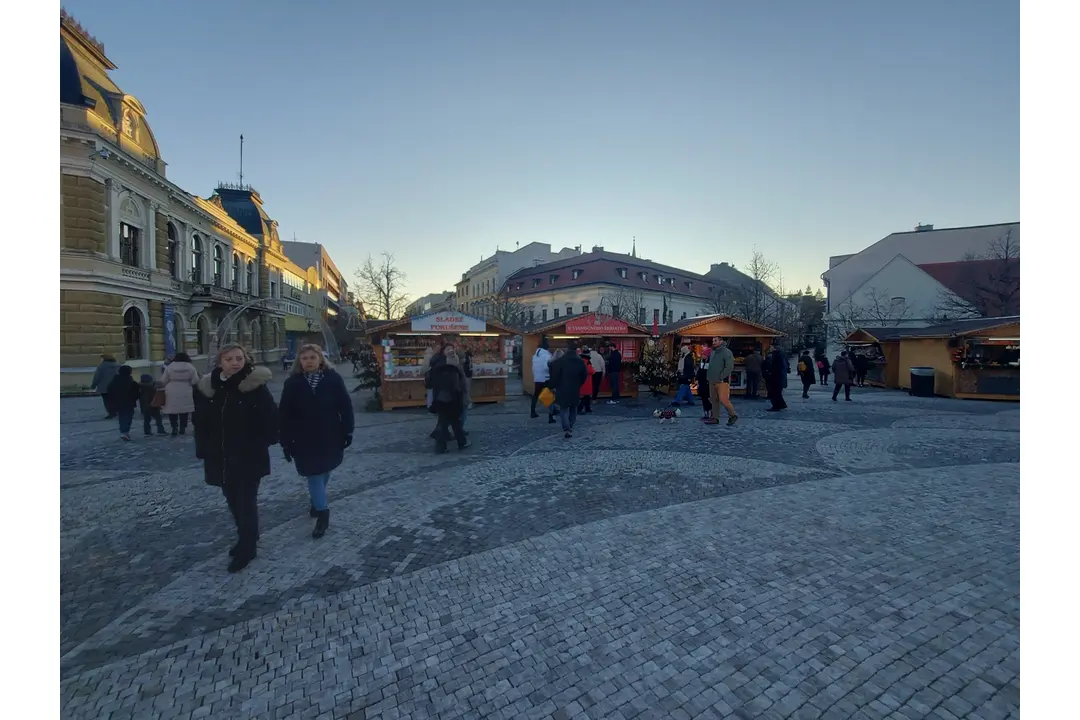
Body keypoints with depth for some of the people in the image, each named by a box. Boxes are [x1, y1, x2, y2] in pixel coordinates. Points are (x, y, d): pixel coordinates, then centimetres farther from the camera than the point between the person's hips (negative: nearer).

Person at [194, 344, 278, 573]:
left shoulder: (256, 386, -15)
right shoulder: (208, 387, 0)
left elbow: (270, 418, -14)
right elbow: (201, 422, 7)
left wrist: (260, 445, -14)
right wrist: (204, 451, 3)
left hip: (249, 458, -5)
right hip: (221, 457, 5)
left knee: (246, 502, 4)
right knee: (233, 500, 20)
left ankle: (246, 548, 19)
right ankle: (246, 537, 40)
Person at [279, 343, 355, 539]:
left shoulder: (333, 379, -9)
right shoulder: (292, 383, -7)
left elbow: (346, 406, -6)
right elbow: (284, 415, -4)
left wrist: (348, 431, -7)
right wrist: (286, 442, -5)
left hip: (330, 437, 1)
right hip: (305, 440, -1)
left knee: (324, 472, 18)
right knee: (313, 475, 3)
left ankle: (316, 502, 43)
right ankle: (322, 513, 12)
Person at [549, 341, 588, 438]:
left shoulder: (560, 361, -10)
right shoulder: (581, 362, 1)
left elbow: (555, 375, -11)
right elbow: (584, 375, 7)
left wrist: (553, 386, 1)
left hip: (563, 389, -3)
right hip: (575, 390, 3)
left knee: (564, 409, 3)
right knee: (573, 409, 19)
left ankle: (567, 429, -11)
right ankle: (570, 427, 24)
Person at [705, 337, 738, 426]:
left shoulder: (727, 352, -9)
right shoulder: (713, 352, 14)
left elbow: (729, 367, -16)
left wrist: (720, 378, -18)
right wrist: (709, 377, 10)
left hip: (722, 381, -7)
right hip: (712, 381, 7)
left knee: (723, 399, -10)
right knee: (714, 400, 9)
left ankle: (733, 415, 9)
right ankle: (714, 418, 16)